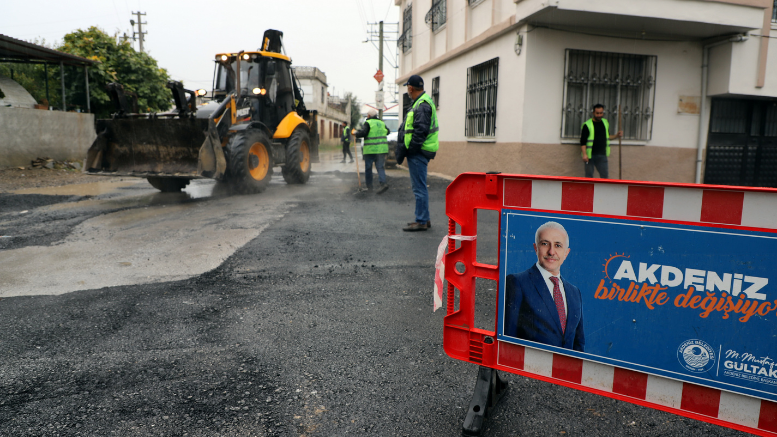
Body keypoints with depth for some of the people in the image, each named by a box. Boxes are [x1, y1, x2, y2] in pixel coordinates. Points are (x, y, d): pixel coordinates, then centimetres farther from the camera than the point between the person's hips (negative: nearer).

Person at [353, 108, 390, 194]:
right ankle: (383, 183, -18)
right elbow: (388, 131, 25)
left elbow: (363, 132, -17)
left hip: (370, 149, -4)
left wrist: (355, 134, 0)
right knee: (380, 167, 2)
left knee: (368, 167, 9)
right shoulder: (382, 123, 13)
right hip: (381, 149, 4)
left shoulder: (368, 123, -5)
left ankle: (369, 185, 13)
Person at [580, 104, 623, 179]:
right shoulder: (587, 125, -7)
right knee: (589, 175, 3)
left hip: (602, 155, 5)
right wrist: (584, 154, -20)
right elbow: (582, 141, -11)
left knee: (604, 174, 2)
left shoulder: (605, 123, 11)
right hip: (590, 155, -5)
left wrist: (616, 136, 6)